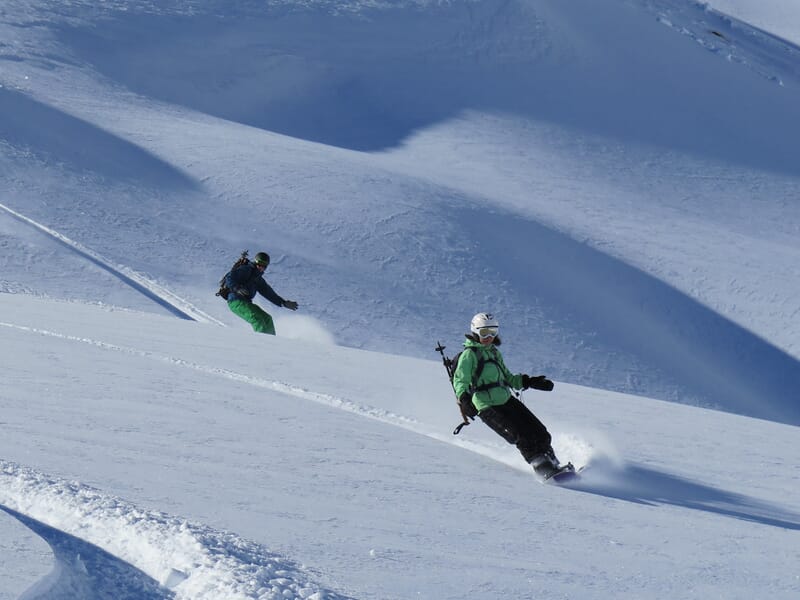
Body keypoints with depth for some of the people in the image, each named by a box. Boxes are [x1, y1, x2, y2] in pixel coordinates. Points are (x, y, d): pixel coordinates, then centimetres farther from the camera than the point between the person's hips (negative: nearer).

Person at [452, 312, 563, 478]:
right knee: (523, 439, -18)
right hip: (488, 407, -8)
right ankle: (544, 470, -14)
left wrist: (530, 382, 22)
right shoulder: (469, 354, -7)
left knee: (539, 433, 4)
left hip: (507, 400, 8)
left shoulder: (494, 352, 17)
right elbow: (460, 380, -19)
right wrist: (464, 397, -38)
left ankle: (554, 465, 15)